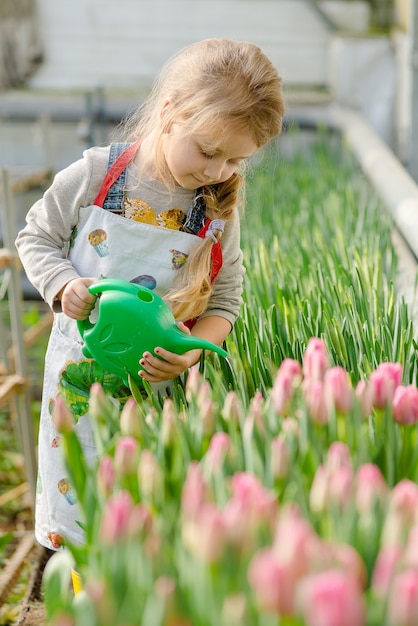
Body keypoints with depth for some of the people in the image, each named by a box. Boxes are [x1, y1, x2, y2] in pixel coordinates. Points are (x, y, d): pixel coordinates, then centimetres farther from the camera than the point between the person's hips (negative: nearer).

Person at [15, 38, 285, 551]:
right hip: (80, 375, 0)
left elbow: (225, 299, -1)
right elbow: (36, 237, 0)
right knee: (73, 496, 13)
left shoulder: (219, 211, -9)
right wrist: (63, 284, -19)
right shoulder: (95, 175, -13)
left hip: (163, 386, 1)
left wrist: (193, 350, -20)